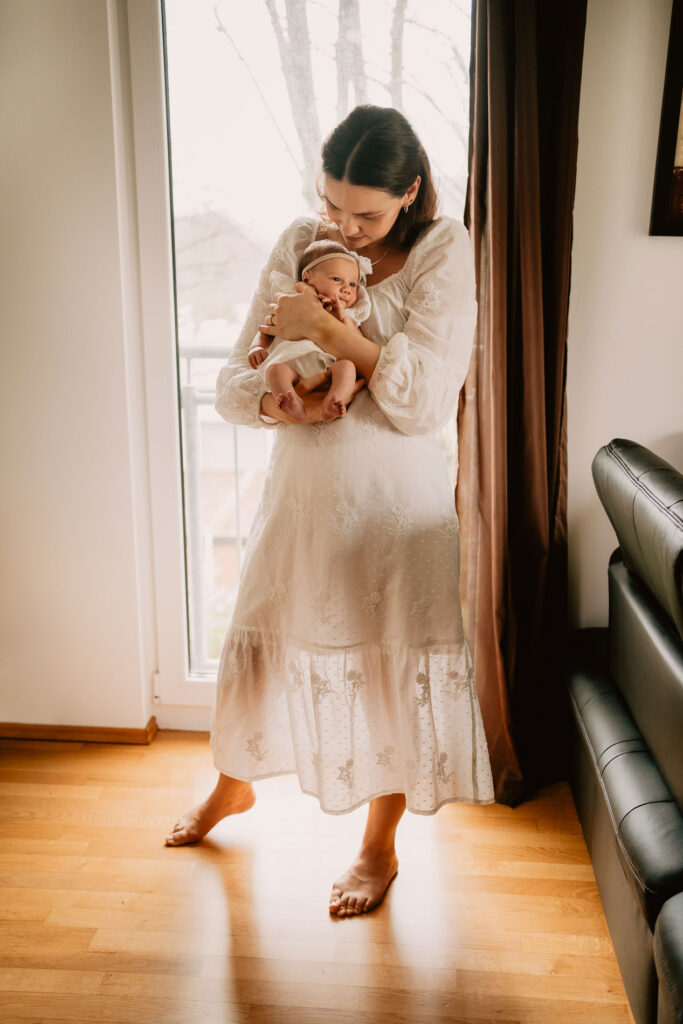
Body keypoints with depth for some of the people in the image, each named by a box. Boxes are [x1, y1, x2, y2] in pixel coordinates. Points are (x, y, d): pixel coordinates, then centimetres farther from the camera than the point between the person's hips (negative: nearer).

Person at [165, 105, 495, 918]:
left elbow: (427, 400, -20)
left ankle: (380, 847, 32)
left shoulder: (443, 253, -10)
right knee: (263, 640, 19)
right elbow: (232, 382, -2)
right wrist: (277, 400, -25)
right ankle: (233, 784, 48)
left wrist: (324, 325, -23)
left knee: (392, 669, 8)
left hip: (394, 502, -3)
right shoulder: (298, 243, 0)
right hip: (300, 492, 4)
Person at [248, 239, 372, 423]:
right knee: (274, 368, -30)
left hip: (328, 366, 0)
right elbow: (265, 332, 28)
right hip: (293, 365, 0)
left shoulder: (347, 316, 26)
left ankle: (330, 405, -54)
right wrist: (257, 347, 5)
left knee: (346, 365, -31)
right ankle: (296, 408, -54)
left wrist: (342, 317, -3)